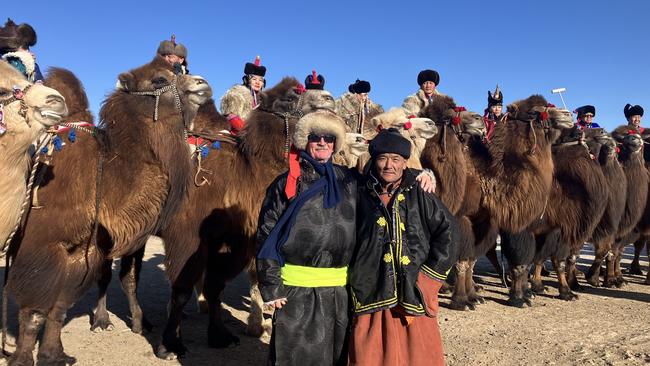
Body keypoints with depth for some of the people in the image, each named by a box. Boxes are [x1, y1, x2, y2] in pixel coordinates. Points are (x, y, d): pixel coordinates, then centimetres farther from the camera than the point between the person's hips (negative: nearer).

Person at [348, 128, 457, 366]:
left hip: (414, 296, 1)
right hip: (371, 297, 0)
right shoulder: (361, 195, 3)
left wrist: (430, 273, 1)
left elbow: (447, 231, 6)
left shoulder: (419, 196, 3)